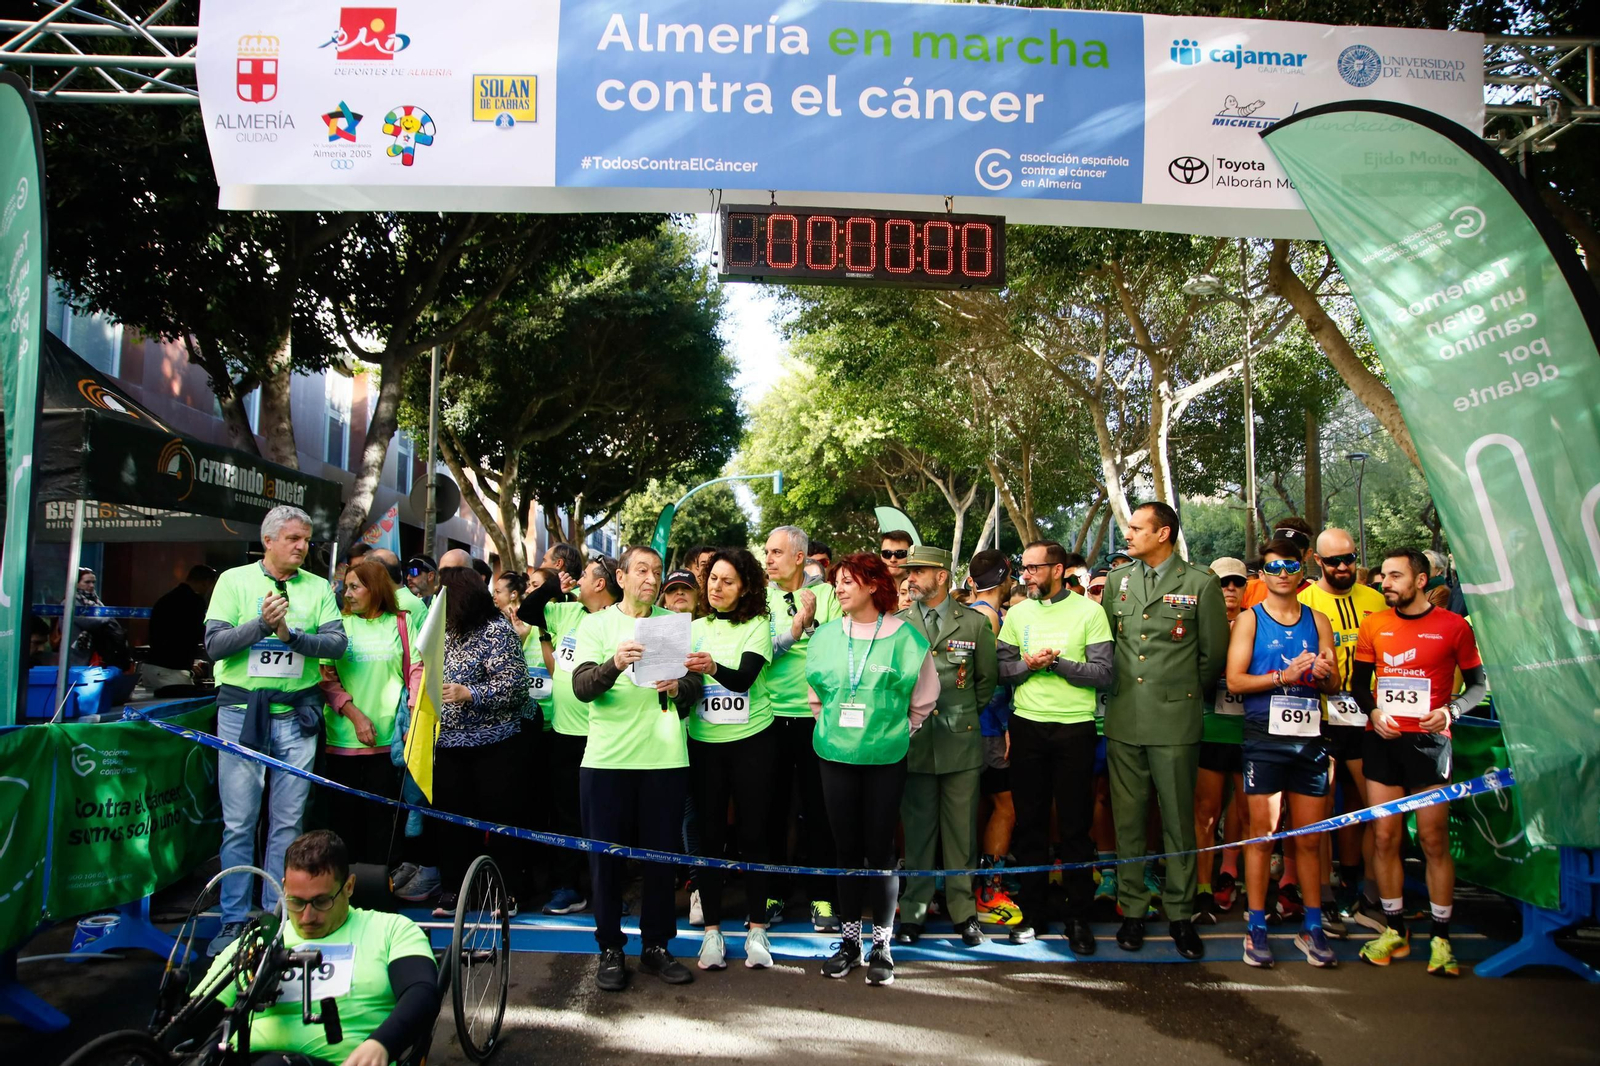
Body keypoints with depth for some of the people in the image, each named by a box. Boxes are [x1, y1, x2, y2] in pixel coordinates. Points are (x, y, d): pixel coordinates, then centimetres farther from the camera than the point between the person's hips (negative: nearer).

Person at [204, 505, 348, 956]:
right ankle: (234, 921, 13)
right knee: (239, 822, 2)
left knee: (288, 821, 6)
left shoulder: (318, 588, 8)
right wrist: (262, 623, -17)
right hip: (241, 709, -1)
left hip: (296, 713, 1)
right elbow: (214, 644, -5)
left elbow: (337, 644, -3)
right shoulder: (234, 580, 4)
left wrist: (291, 634, -16)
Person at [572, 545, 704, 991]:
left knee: (662, 854, 6)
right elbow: (582, 687, -10)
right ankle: (610, 949, 18)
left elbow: (696, 685, 5)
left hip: (664, 757, 2)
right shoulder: (597, 624, 4)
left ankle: (656, 946, 21)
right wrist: (615, 663, -29)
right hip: (607, 757, -2)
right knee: (607, 856, 4)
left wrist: (677, 687, -18)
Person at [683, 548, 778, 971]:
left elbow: (744, 678, -18)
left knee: (752, 834, 2)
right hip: (704, 742, 3)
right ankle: (712, 929, 15)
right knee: (709, 836, 5)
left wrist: (713, 667, -38)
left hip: (751, 741, -2)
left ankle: (756, 928, 14)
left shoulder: (756, 626, -3)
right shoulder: (696, 628, 7)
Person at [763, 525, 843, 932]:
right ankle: (773, 891, 23)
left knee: (817, 806, 5)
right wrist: (797, 626, -17)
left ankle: (820, 896, 16)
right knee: (772, 805, 9)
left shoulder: (825, 595, 2)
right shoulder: (760, 597, 5)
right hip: (771, 715, 1)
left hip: (815, 715, -1)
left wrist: (813, 623, -18)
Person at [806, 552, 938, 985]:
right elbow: (815, 693, 16)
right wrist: (832, 727, 11)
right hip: (836, 755, 3)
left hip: (886, 758, -2)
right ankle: (849, 940, 21)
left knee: (880, 849, 2)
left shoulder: (905, 637, -5)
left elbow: (923, 699, 5)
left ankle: (881, 945, 15)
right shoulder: (826, 636, 4)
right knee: (847, 848, 9)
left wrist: (898, 732, 6)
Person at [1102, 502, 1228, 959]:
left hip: (1175, 720, -3)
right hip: (1123, 719, 3)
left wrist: (1183, 693, 7)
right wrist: (1115, 688, 11)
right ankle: (1132, 909, 20)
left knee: (1179, 820, 5)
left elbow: (1214, 653, 3)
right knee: (1127, 818, 9)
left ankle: (1181, 914, 18)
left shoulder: (1201, 583, -2)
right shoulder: (1117, 580, 10)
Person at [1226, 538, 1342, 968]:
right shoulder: (1250, 619, 4)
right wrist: (1283, 676, -17)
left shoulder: (1317, 620, 13)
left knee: (1309, 838, 7)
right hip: (1264, 736, -3)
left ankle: (1312, 928, 18)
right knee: (1263, 833, 0)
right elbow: (1234, 680, -6)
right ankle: (1256, 928, 9)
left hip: (1309, 738, 3)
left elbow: (1335, 685, 14)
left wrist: (1325, 673, -8)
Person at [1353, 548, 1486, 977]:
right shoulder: (1373, 625, 9)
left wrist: (1450, 711, -10)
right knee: (1384, 837, 4)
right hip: (1381, 739, 3)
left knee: (1434, 840, -1)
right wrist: (1373, 711, -1)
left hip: (1428, 741, -3)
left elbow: (1478, 684, 7)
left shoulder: (1453, 626, 0)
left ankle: (1441, 938, 10)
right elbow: (1359, 682, 17)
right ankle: (1394, 932, 16)